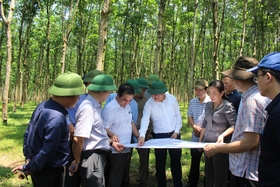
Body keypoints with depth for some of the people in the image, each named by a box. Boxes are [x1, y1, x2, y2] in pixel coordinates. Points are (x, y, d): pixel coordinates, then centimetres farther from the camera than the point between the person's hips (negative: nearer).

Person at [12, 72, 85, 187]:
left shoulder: (42, 106, 0)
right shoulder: (57, 118, -28)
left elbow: (28, 134, 8)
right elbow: (47, 151, -24)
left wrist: (28, 158, 6)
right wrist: (28, 168, -10)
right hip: (49, 171, -8)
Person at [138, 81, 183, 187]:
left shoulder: (172, 99, -6)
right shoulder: (149, 103, -12)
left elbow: (178, 115, 2)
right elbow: (145, 119, -22)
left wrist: (177, 131, -4)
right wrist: (142, 135, -36)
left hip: (174, 134, 1)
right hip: (159, 136, -1)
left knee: (176, 161, 12)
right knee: (160, 163, 8)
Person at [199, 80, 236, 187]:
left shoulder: (227, 106, -13)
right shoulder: (208, 105, 8)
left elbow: (234, 125, -15)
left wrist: (222, 135, -28)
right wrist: (200, 140, 15)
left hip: (219, 144, -6)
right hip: (207, 143, 6)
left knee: (219, 173, 3)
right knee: (208, 172, 13)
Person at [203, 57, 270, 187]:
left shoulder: (253, 100, -21)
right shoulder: (249, 97, 9)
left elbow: (250, 142, -24)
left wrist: (217, 148, -15)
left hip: (246, 173, -9)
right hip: (241, 169, 9)